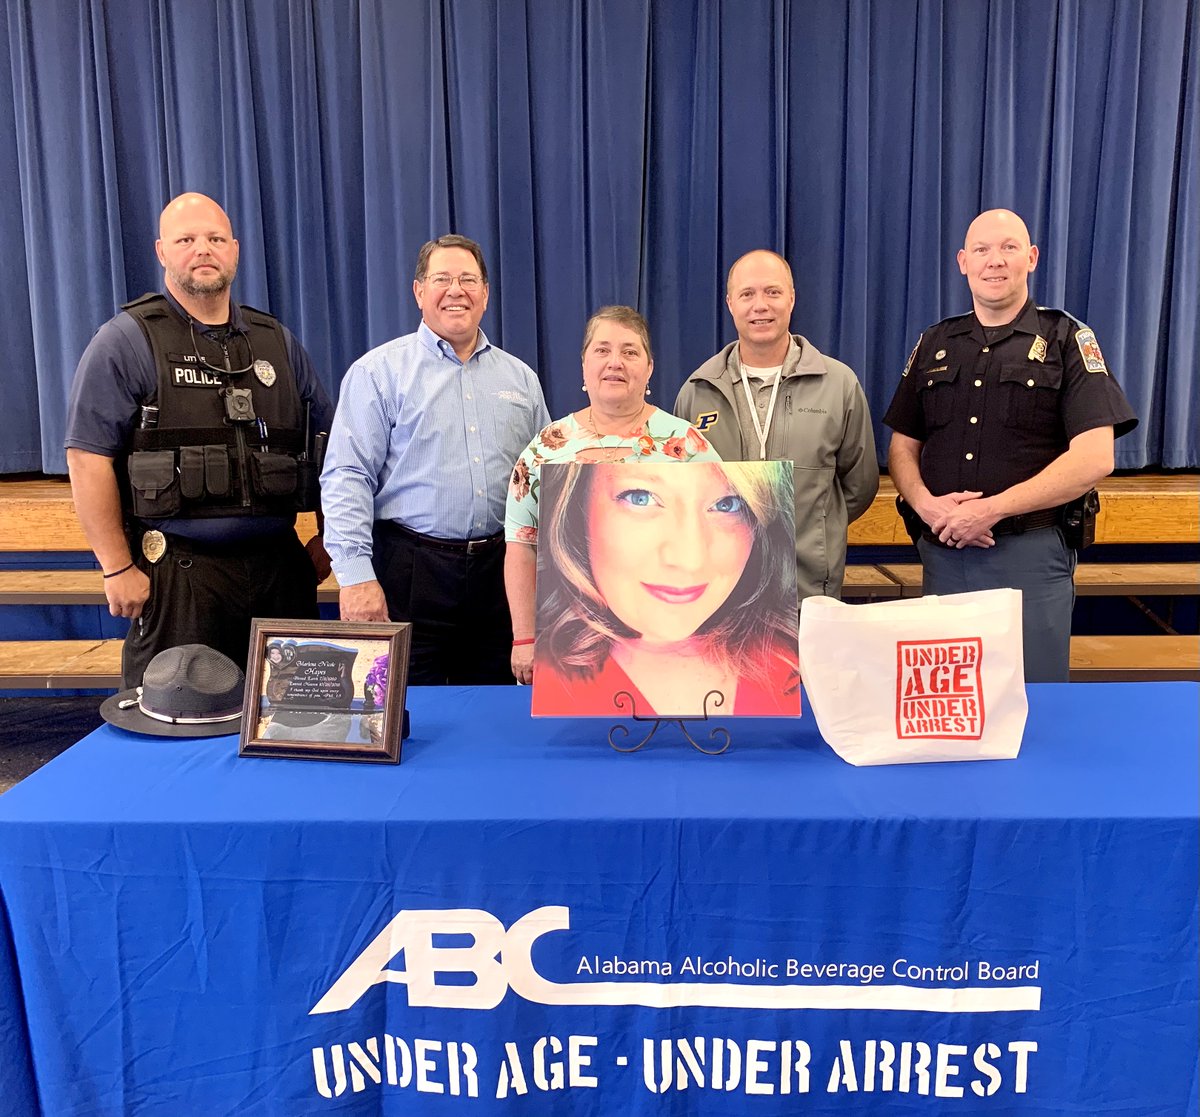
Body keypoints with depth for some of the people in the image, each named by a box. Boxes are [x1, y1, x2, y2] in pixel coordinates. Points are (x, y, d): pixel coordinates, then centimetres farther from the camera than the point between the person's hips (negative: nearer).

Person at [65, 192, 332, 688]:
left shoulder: (277, 342, 14)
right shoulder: (124, 342, 0)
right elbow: (88, 459, -6)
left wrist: (329, 539, 11)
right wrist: (118, 568, -9)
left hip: (280, 567, 4)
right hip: (177, 574, -4)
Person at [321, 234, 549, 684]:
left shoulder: (520, 378, 14)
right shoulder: (378, 371, 0)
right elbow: (346, 477, -6)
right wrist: (356, 575, -15)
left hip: (500, 571, 4)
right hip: (409, 573, -4)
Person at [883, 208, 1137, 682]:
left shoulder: (1066, 340, 0)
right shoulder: (934, 344, 12)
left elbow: (1094, 458, -10)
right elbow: (902, 447, 12)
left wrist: (992, 509, -16)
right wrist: (926, 504, -9)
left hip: (1030, 554, -3)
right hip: (943, 551, 4)